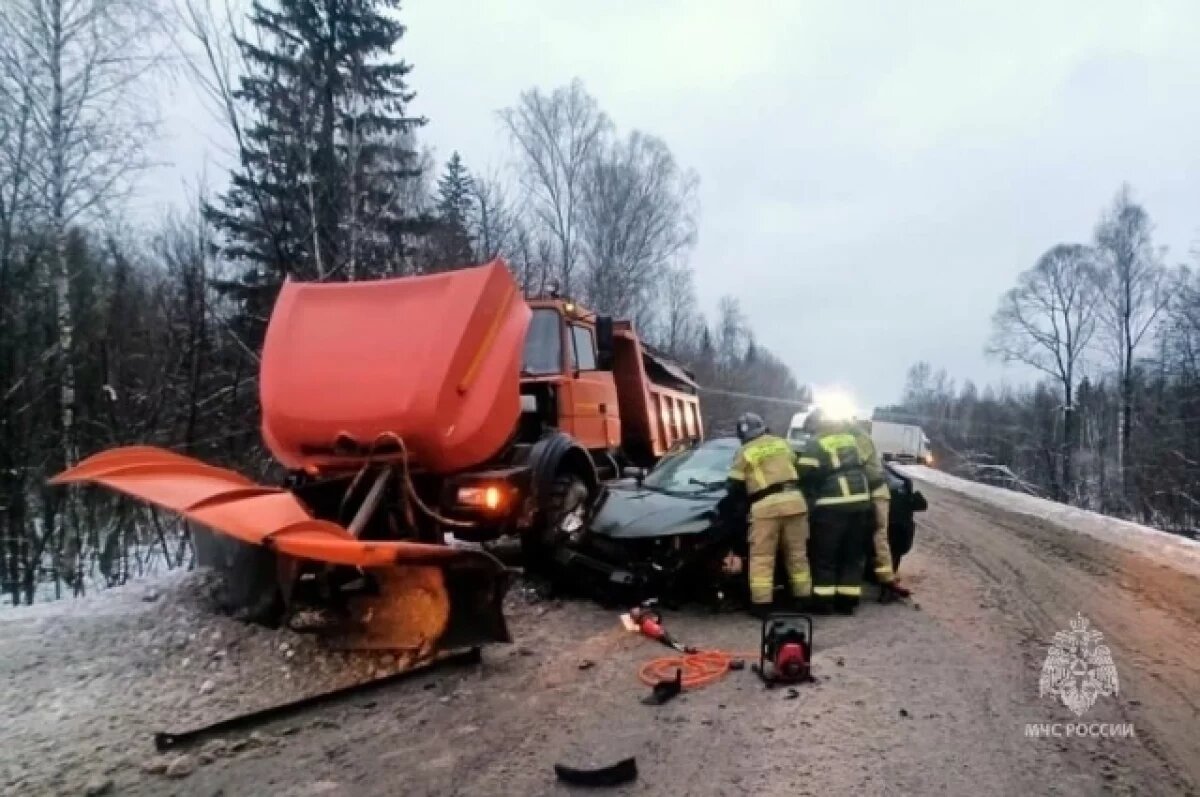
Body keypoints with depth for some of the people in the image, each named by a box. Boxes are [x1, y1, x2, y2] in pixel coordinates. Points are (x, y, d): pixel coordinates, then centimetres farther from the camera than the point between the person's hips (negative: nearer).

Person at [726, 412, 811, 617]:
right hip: (794, 499, 4)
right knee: (798, 554, 13)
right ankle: (804, 598, 18)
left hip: (766, 506, -4)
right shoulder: (782, 443, 17)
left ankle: (761, 603, 0)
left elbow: (734, 487, 5)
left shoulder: (744, 452, 5)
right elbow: (797, 467, 27)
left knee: (762, 557, 2)